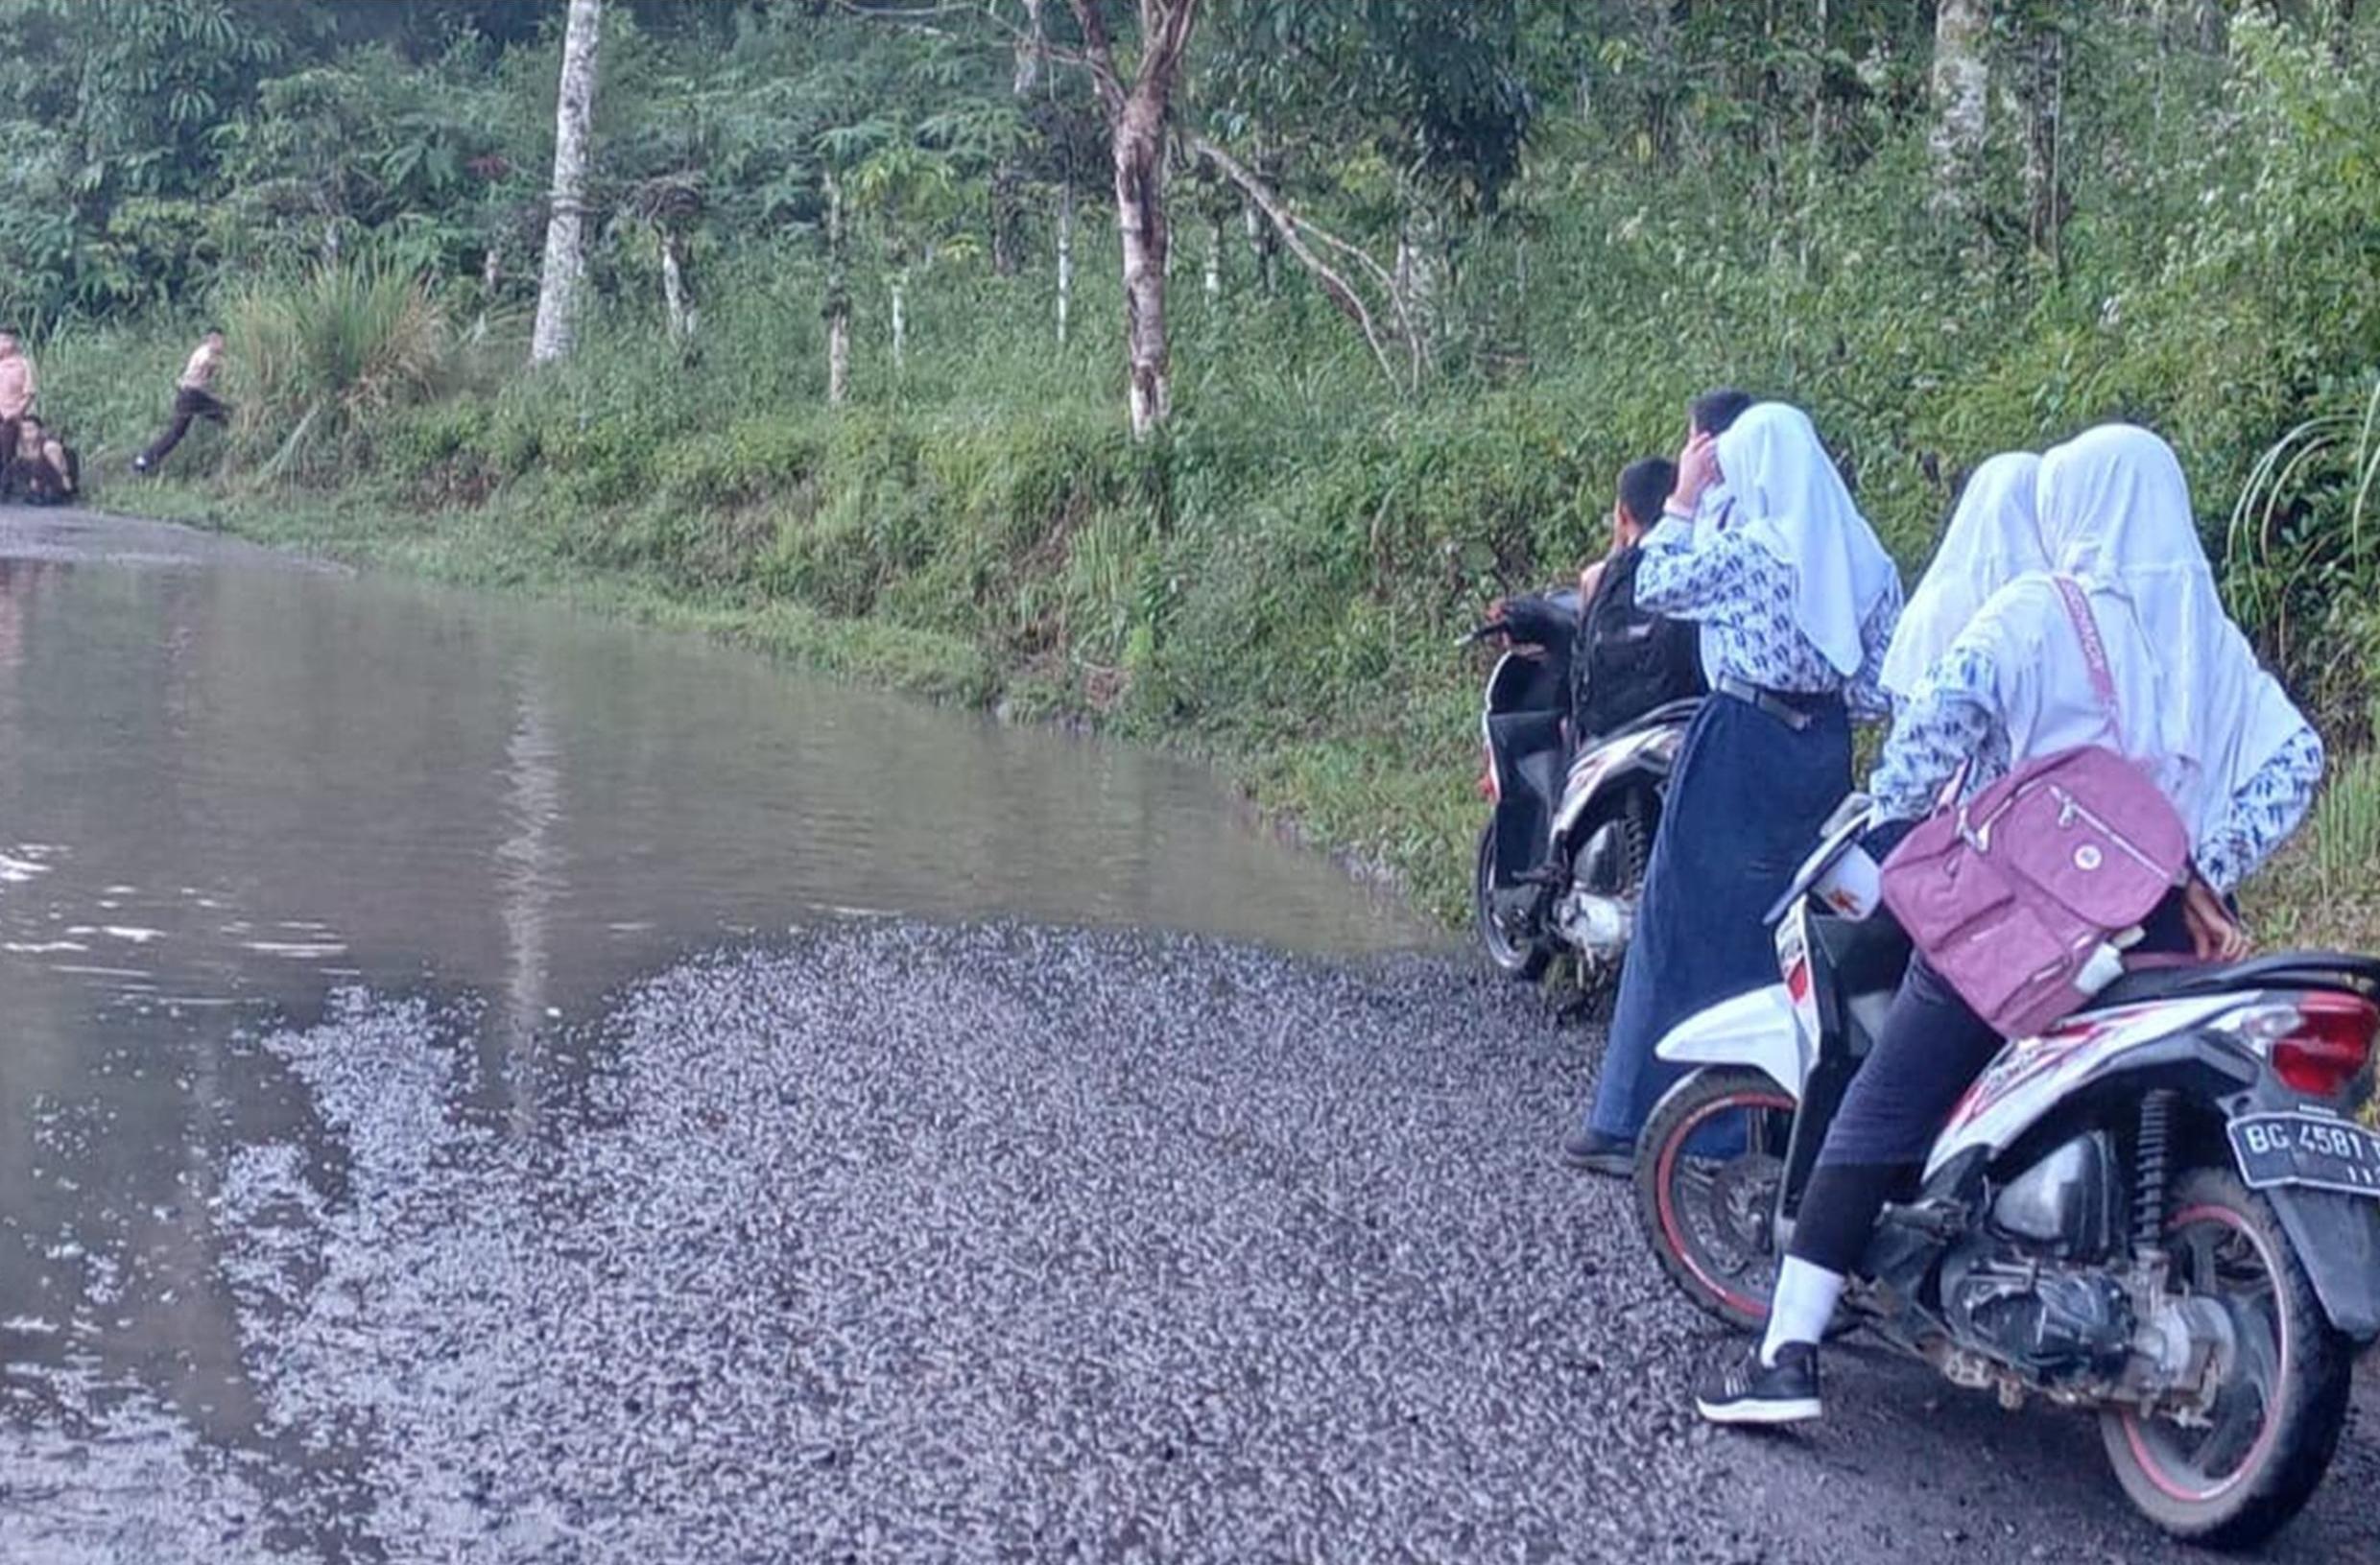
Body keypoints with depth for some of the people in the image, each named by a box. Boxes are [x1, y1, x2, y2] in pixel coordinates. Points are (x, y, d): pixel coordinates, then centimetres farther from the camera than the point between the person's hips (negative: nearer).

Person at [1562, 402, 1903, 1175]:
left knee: (1685, 926, -1)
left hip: (1742, 745, -6)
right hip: (1826, 750, 6)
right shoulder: (1861, 554, 6)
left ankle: (1636, 1124, 1)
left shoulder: (1745, 548, -13)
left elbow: (1657, 587, 1)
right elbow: (1878, 683, 6)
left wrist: (1684, 500, 6)